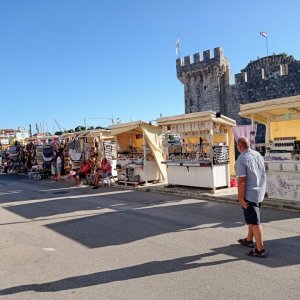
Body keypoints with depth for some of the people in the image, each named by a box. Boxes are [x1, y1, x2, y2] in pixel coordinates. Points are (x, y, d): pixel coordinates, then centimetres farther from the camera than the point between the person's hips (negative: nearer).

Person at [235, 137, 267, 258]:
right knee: (252, 218, 23)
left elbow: (242, 181, -24)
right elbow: (261, 174, 13)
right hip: (260, 193, 9)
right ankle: (249, 240, 39)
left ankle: (260, 250, 9)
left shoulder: (241, 160, -21)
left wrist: (241, 198, -17)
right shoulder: (258, 155, 4)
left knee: (254, 222, 0)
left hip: (249, 195, -8)